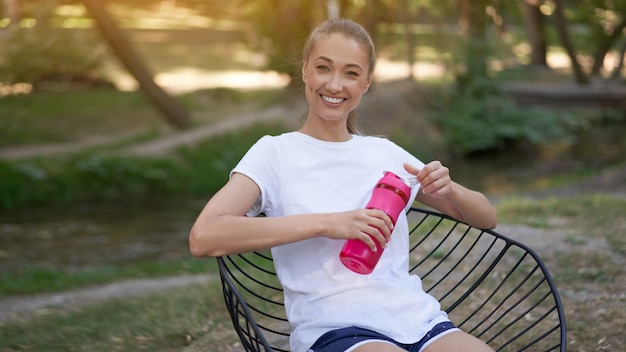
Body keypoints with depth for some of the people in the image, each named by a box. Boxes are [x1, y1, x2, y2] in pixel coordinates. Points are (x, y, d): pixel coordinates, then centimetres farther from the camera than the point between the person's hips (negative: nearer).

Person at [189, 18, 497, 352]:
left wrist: (450, 190, -2)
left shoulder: (386, 152, 16)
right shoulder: (275, 153, 3)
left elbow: (486, 218, 22)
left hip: (417, 318, 4)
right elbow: (203, 238, -15)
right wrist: (326, 223, -18)